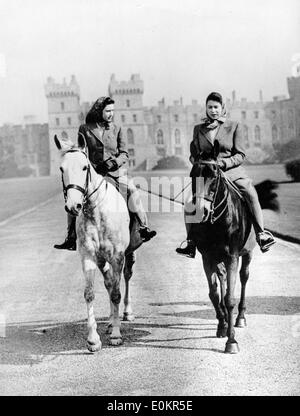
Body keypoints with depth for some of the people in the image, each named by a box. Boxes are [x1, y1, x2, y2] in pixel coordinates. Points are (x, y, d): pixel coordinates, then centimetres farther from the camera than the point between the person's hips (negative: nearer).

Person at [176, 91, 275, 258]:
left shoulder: (234, 126, 5)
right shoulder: (198, 129, 13)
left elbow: (240, 155, 1)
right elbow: (193, 155, 20)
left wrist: (223, 163, -15)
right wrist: (198, 162, -3)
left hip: (231, 170, -2)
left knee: (251, 192, -28)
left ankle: (261, 234, -23)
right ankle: (191, 242, -11)